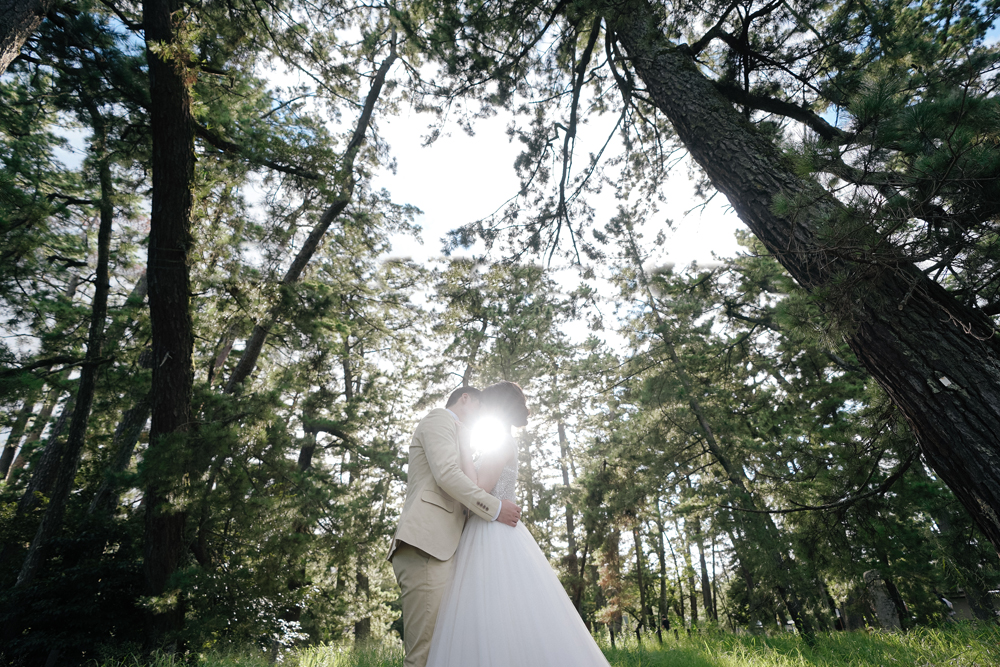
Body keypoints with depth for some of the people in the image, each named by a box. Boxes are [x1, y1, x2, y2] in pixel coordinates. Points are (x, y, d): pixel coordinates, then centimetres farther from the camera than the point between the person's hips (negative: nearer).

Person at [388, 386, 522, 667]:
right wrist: (495, 508, -8)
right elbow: (447, 474, -11)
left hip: (441, 549, 10)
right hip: (425, 546, -10)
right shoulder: (440, 417, 4)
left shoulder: (453, 435, 33)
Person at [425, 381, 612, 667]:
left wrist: (465, 448, -9)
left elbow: (478, 489, -18)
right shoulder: (501, 445, 22)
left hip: (496, 542, -9)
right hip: (487, 540, 9)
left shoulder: (503, 442, -6)